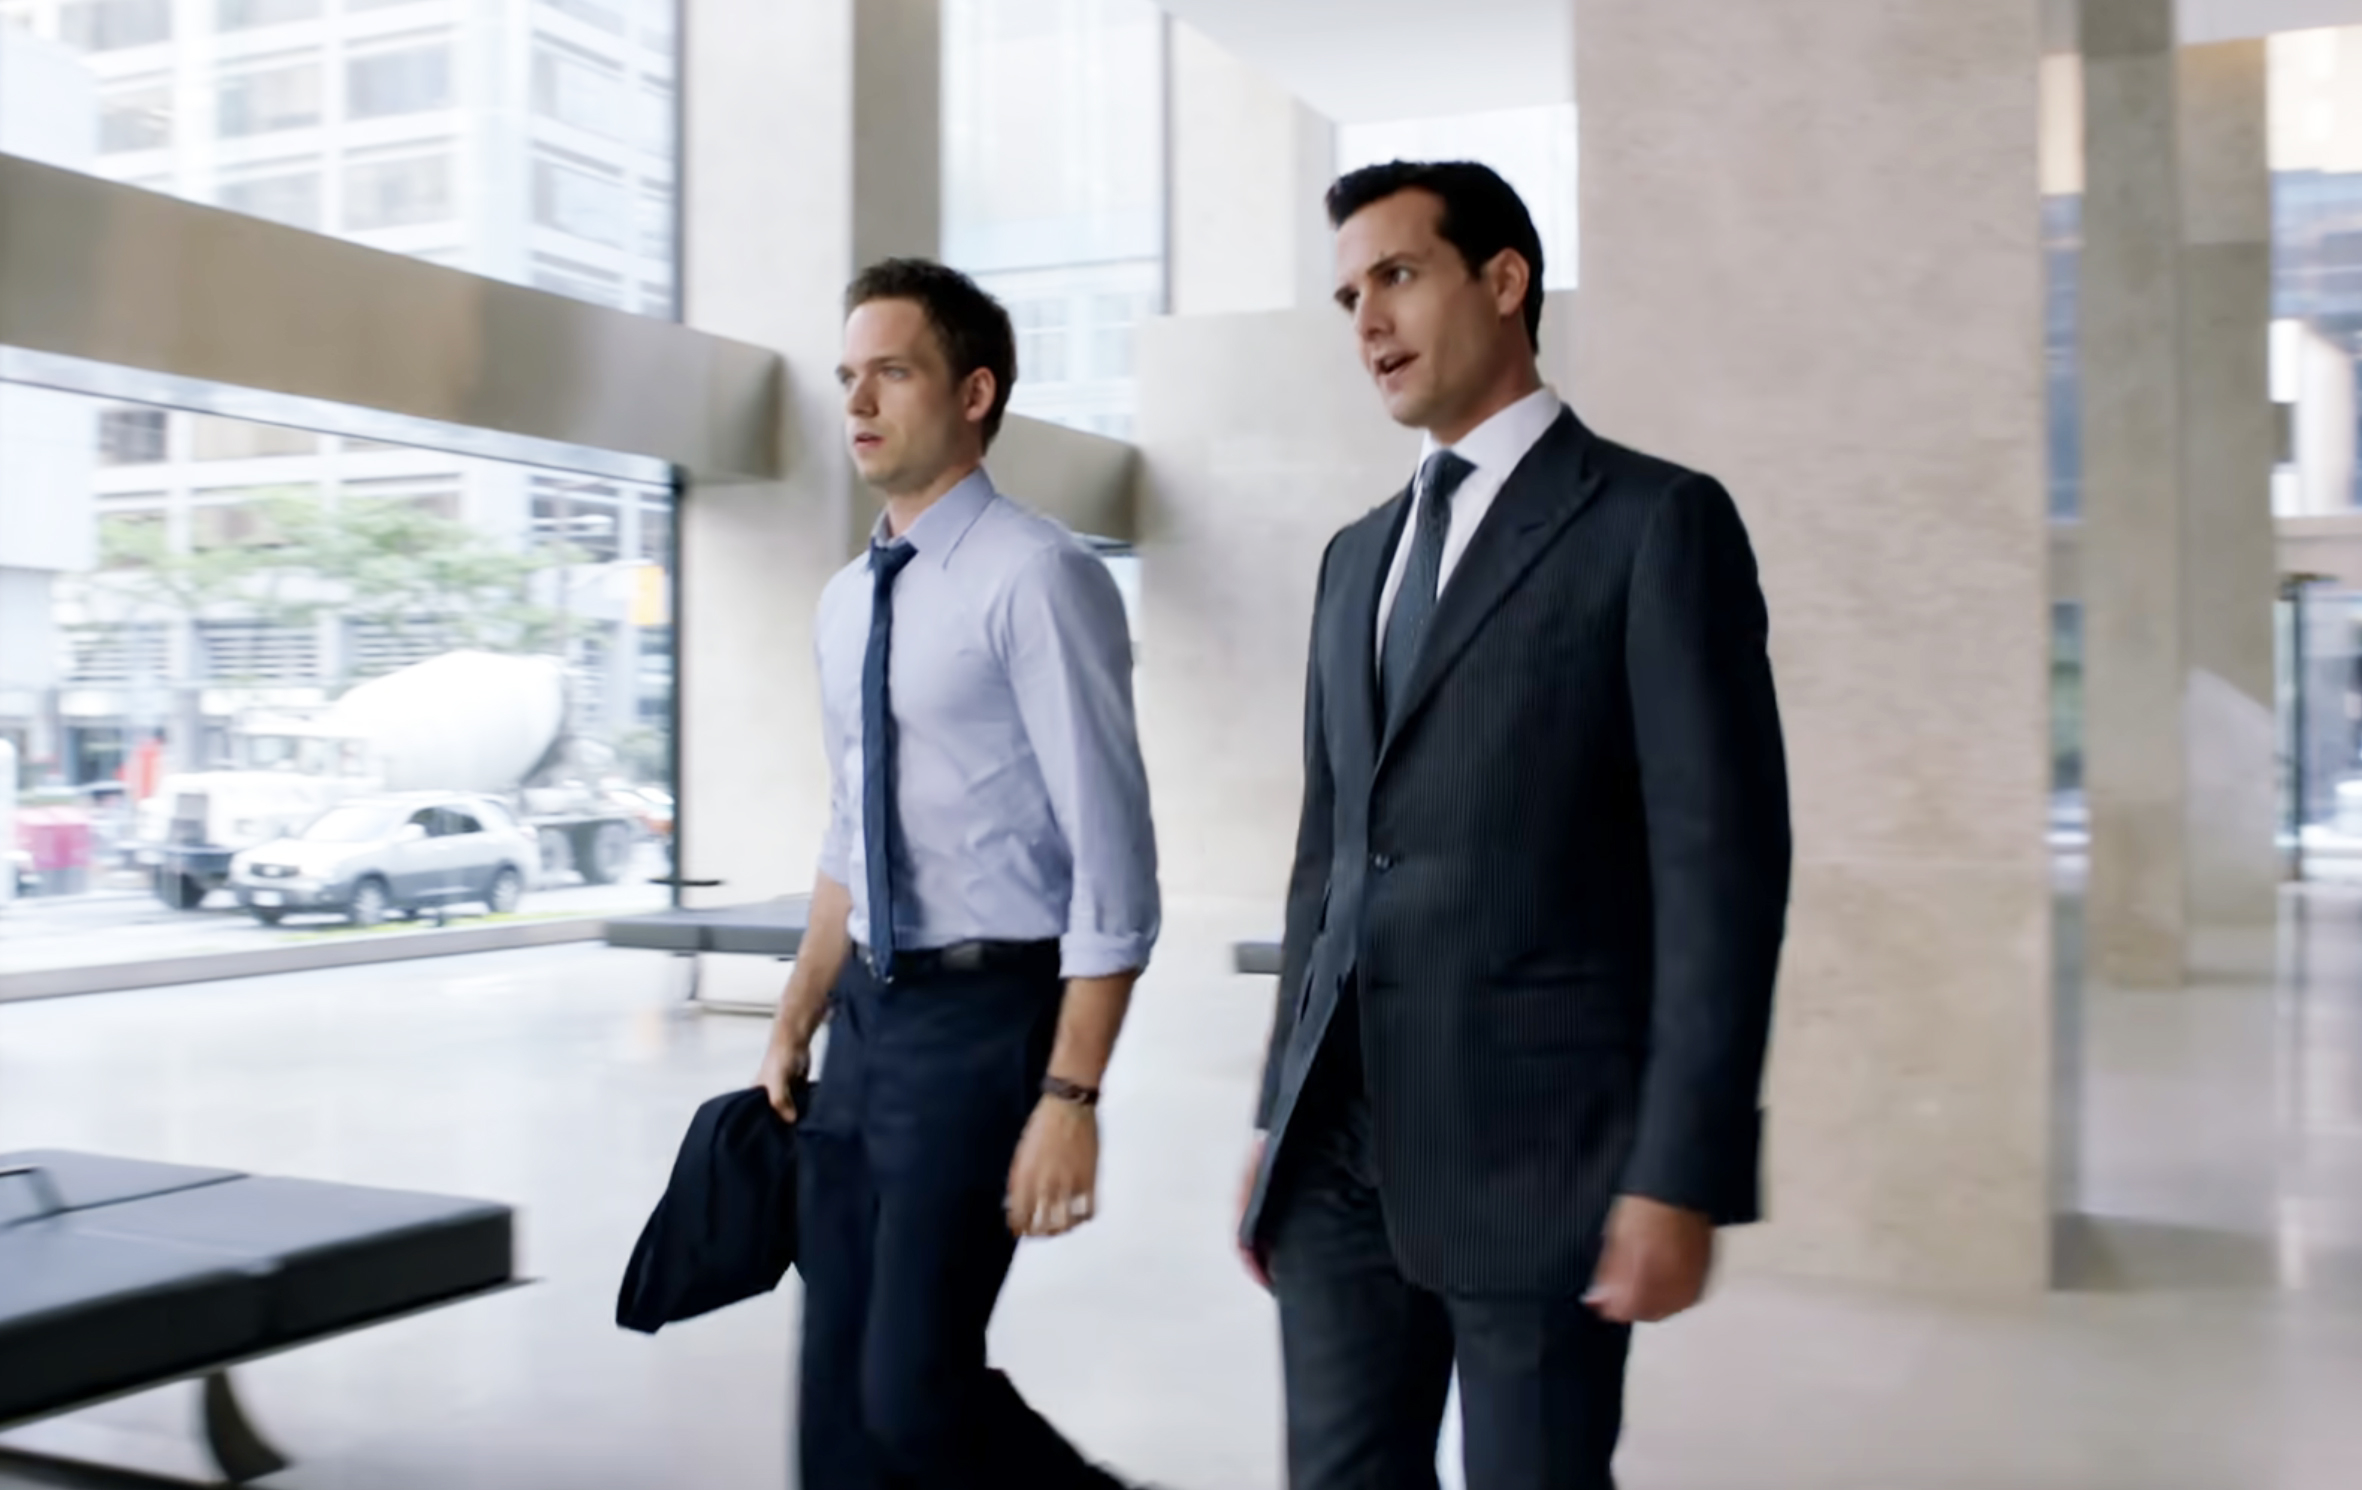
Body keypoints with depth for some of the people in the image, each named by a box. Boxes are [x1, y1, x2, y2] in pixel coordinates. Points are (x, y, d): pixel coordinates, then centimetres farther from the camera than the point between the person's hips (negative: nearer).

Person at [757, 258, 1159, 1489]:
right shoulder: (847, 600, 12)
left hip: (988, 1015, -8)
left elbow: (1111, 852, -17)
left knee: (918, 1390, -6)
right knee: (838, 1389, 12)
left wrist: (1071, 1095, -21)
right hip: (870, 1013, 8)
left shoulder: (1035, 578, -14)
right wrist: (794, 1030, 20)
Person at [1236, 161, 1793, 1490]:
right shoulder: (1357, 558, 17)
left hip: (1533, 1137, -6)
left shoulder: (1658, 521, -4)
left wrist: (1683, 1172, -15)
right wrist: (1279, 1118, 16)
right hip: (1343, 1141, 6)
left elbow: (1723, 863, -10)